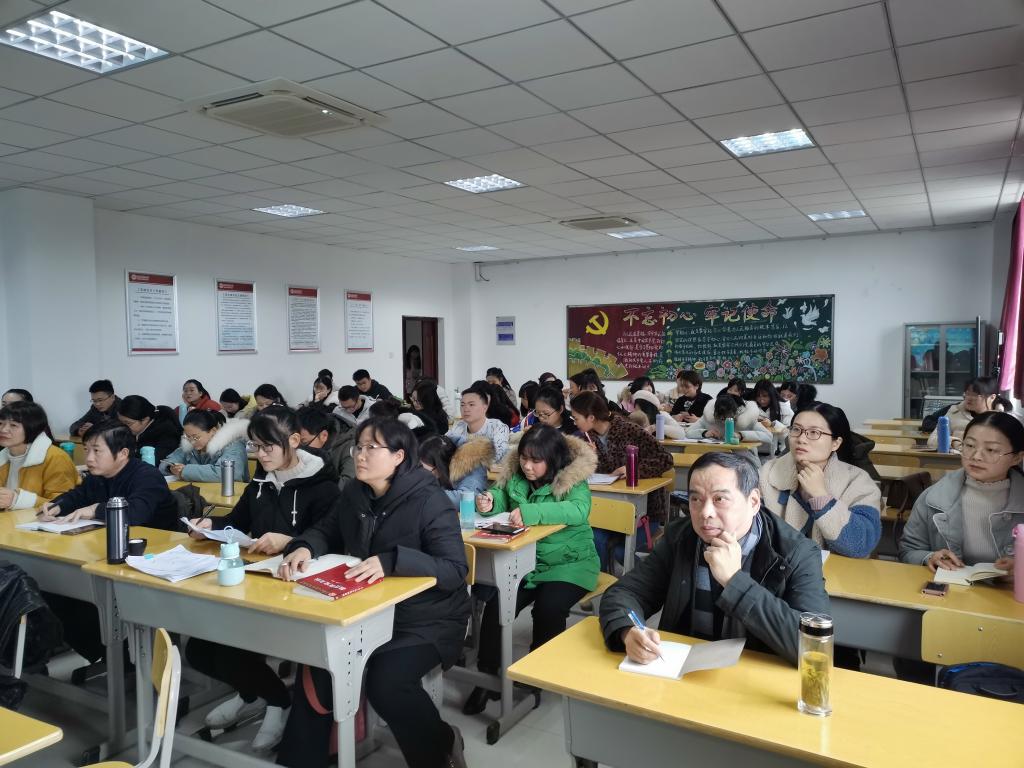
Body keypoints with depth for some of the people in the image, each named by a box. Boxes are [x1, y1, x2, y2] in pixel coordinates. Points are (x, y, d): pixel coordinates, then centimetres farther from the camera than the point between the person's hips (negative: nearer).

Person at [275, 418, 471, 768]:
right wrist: (304, 546, -13)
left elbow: (455, 570, -25)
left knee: (385, 681, -25)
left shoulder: (429, 501, -20)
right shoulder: (354, 493, 1)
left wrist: (391, 561, -37)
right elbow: (326, 531, 12)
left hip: (427, 619, -6)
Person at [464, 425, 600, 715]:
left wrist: (531, 513, -44)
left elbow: (579, 510, -31)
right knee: (496, 605, -19)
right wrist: (490, 501, -14)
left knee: (548, 608, -28)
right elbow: (501, 498, 13)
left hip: (568, 564, -4)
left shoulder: (572, 480, -13)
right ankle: (487, 676, 0)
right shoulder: (515, 476, 1)